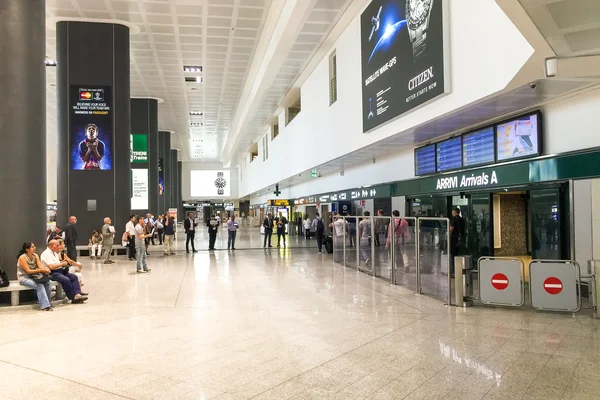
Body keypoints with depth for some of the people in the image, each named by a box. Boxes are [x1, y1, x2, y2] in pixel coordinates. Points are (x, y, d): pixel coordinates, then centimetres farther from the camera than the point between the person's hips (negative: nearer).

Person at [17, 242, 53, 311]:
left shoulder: (35, 256, 5)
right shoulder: (22, 258, -14)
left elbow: (40, 265, -7)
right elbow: (28, 271, -19)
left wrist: (45, 270, -30)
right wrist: (41, 270, -29)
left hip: (33, 277, 6)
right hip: (24, 278, -6)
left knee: (47, 283, -20)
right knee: (40, 286, -29)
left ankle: (48, 303, -13)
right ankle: (45, 306, -28)